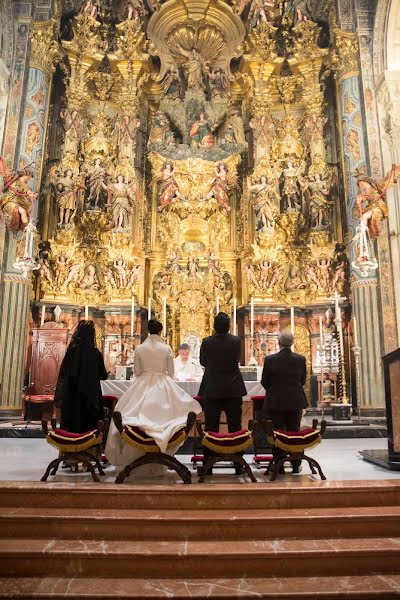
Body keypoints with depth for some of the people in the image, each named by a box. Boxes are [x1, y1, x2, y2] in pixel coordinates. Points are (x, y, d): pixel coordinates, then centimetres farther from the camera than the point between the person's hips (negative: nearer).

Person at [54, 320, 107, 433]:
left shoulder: (71, 350, -4)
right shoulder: (95, 353, -11)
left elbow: (63, 373, 1)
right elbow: (103, 375, -4)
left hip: (72, 395, 3)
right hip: (91, 395, -3)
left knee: (71, 424, 12)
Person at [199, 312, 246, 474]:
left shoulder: (206, 342, -7)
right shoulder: (236, 341, -5)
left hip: (212, 390, -1)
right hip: (233, 390, 1)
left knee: (210, 428, 5)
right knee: (235, 428, 7)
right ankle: (238, 464, 12)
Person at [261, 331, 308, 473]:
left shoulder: (270, 359, -12)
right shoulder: (301, 359, -5)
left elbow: (264, 382, -3)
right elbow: (303, 380, 6)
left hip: (276, 402, -2)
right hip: (295, 402, 2)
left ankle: (279, 466, 11)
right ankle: (296, 466, 18)